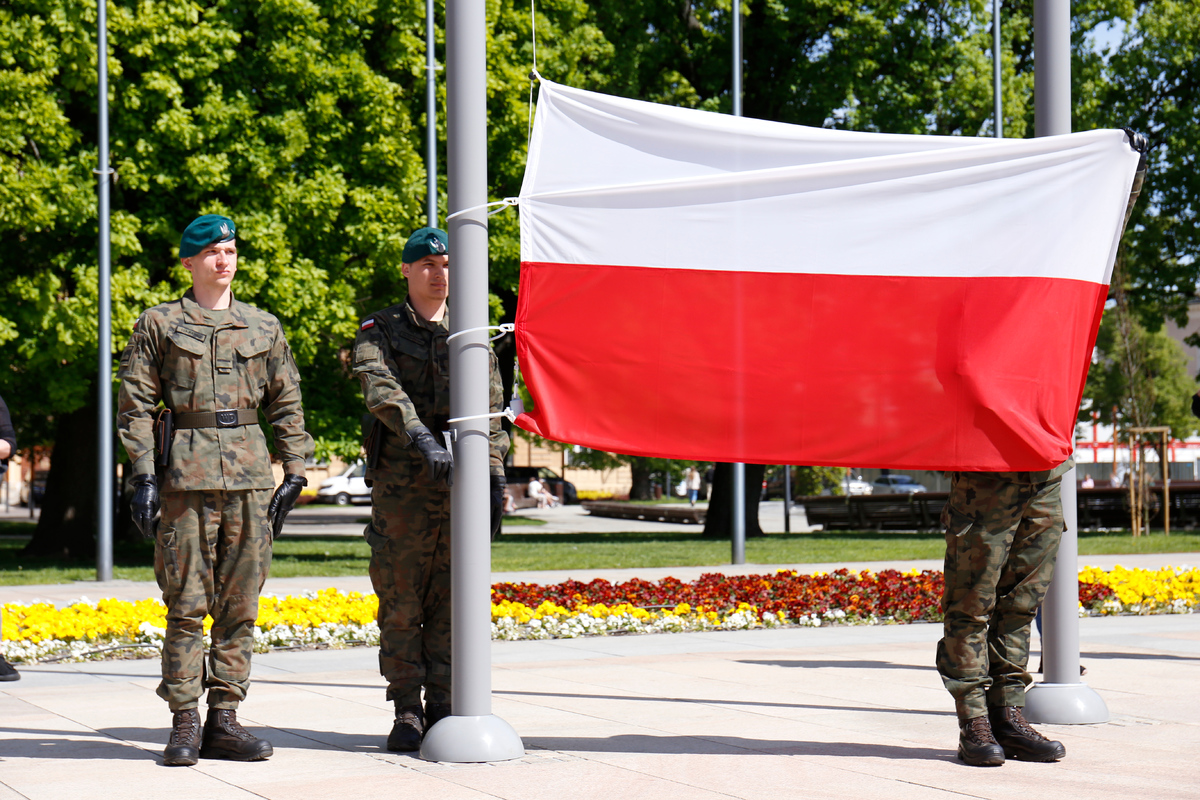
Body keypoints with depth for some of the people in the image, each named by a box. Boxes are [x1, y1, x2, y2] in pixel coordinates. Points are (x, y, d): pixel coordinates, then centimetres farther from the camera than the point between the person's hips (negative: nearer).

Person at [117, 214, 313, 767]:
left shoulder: (264, 327, 15)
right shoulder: (159, 325, 6)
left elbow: (287, 405, 16)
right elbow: (135, 405, 3)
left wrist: (295, 474, 9)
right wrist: (143, 475, -6)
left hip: (252, 479, 3)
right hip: (187, 477, -3)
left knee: (239, 605, 4)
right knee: (186, 605, -2)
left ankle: (224, 720, 10)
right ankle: (184, 723, 4)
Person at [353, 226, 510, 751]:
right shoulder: (379, 331, 5)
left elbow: (491, 412, 12)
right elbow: (382, 392, -14)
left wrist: (496, 477, 2)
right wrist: (423, 439, -29)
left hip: (460, 479, 2)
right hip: (401, 483, -2)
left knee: (451, 601, 4)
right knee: (400, 603, 0)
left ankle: (444, 708, 12)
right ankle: (407, 713, 7)